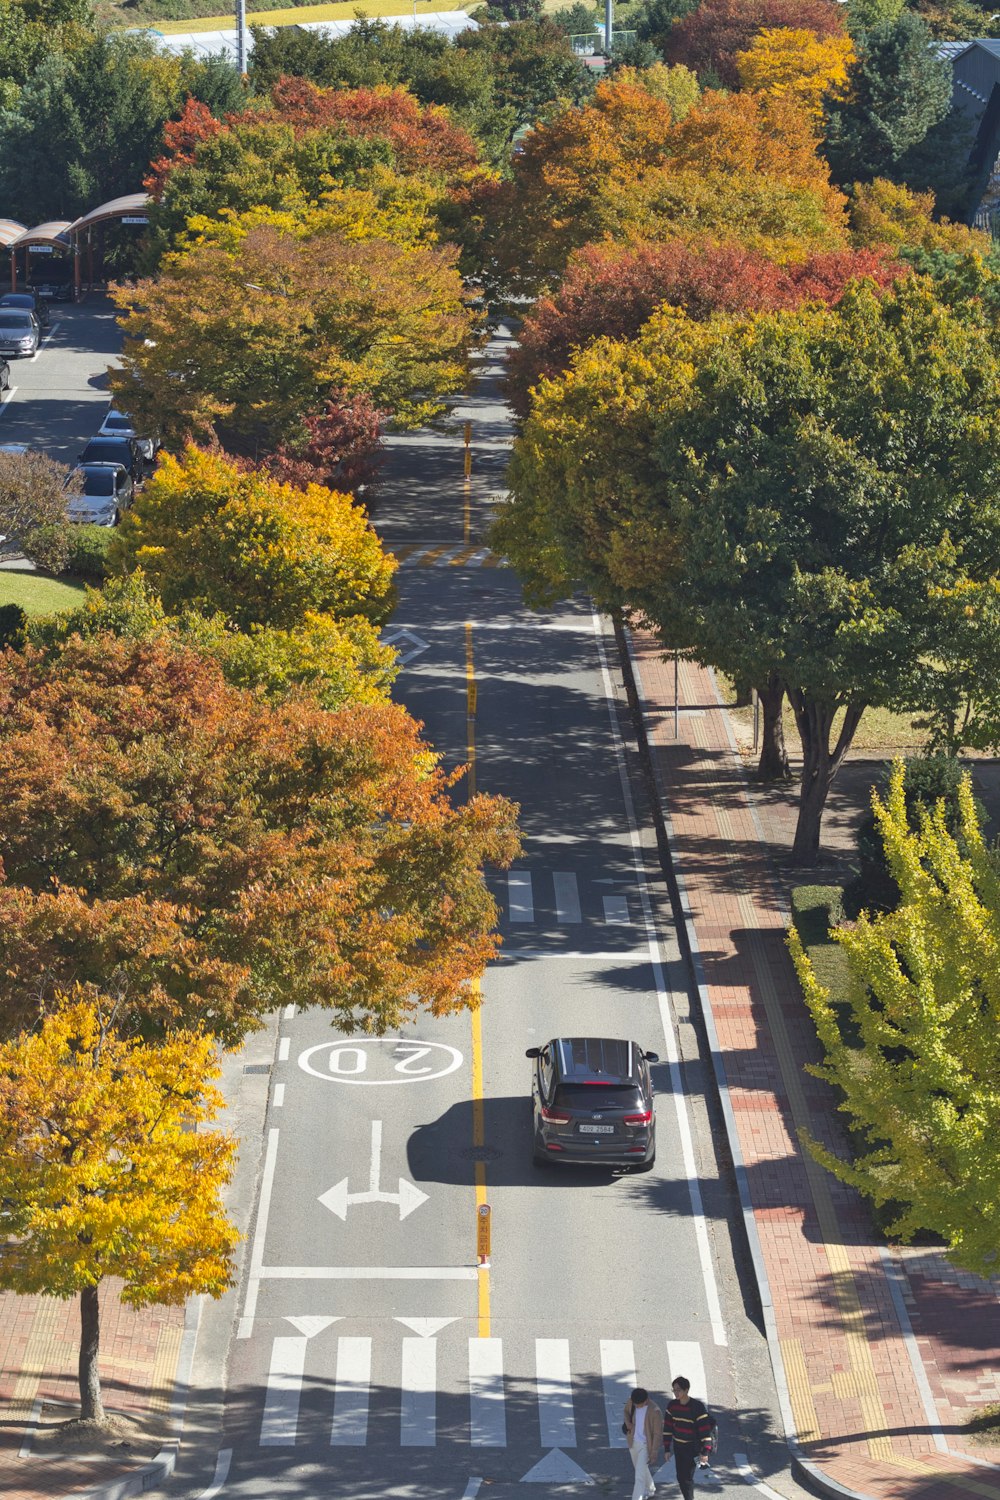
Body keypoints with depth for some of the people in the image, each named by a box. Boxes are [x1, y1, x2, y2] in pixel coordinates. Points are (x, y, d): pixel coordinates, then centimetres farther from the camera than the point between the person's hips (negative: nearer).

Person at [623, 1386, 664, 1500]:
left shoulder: (655, 1412, -27)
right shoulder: (631, 1402, -10)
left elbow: (658, 1434, -19)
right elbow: (626, 1411, 14)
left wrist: (654, 1453, -19)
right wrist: (627, 1422, -7)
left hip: (646, 1445, -7)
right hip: (633, 1442, 7)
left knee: (640, 1476, -12)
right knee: (641, 1469, 26)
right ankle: (650, 1489, 50)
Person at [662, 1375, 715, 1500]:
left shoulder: (698, 1407, -19)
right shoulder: (672, 1405, -2)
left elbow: (705, 1430, -18)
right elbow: (667, 1427, 6)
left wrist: (705, 1452, -21)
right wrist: (667, 1448, 5)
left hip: (692, 1448, -6)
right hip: (678, 1446, 6)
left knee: (687, 1477, -9)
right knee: (680, 1477, 10)